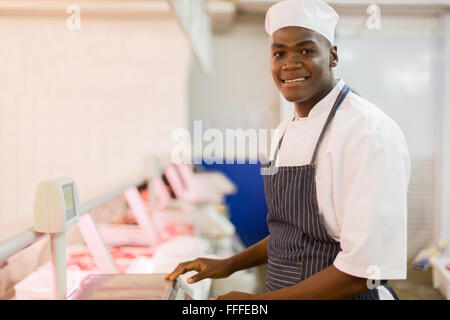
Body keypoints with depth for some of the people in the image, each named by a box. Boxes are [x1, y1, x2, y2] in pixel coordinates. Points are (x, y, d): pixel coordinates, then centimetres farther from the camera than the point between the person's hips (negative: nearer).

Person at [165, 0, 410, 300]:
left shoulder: (370, 133, -21)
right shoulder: (287, 129, 5)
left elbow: (367, 269, -24)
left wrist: (260, 300, -21)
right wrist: (230, 264, 8)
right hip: (281, 289, 7)